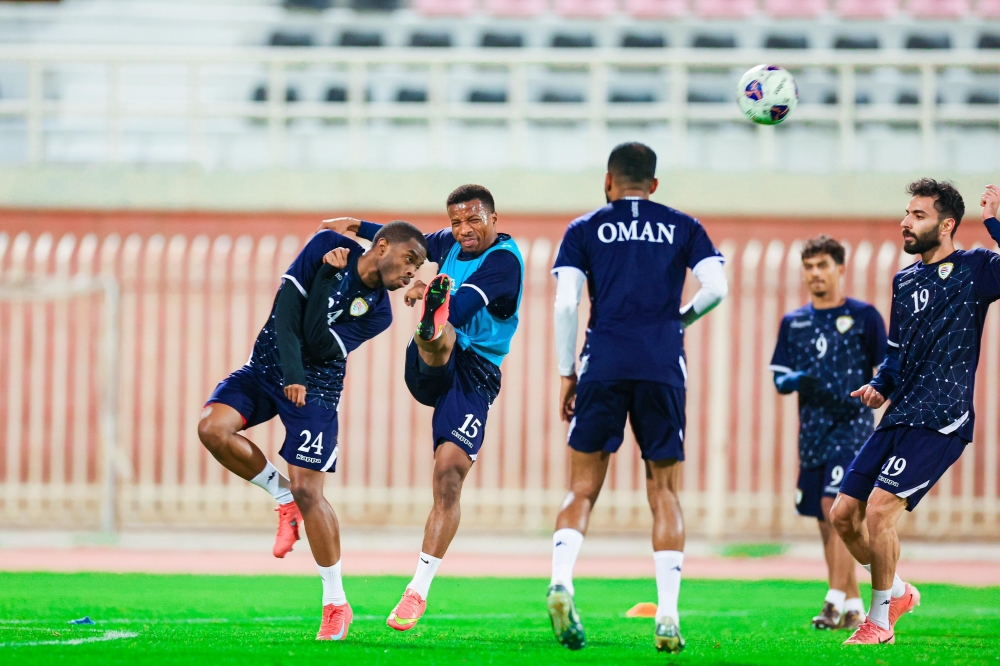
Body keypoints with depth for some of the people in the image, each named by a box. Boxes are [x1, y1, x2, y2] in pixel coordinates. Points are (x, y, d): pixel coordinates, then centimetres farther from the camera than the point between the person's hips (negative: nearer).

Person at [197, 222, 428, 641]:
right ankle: (282, 496, 0)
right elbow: (286, 309, -11)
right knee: (213, 427, -25)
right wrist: (292, 373, -21)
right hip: (267, 366, 2)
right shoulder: (328, 246, -7)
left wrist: (327, 279, -21)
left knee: (307, 489, -14)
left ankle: (336, 603, -2)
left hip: (316, 386, -2)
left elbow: (317, 344, -19)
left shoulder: (377, 311, -8)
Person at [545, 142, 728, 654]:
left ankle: (561, 582, -20)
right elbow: (716, 288, 1)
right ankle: (668, 616, -1)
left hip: (603, 366, 0)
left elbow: (566, 304, 1)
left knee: (583, 489, 5)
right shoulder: (683, 227, 14)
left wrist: (566, 374, 7)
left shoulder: (585, 229, 11)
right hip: (663, 368, 1)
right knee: (664, 492, 8)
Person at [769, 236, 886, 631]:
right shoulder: (793, 322, 13)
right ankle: (854, 606, 15)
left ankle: (835, 602, -24)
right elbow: (779, 380, 12)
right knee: (827, 521, 6)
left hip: (852, 425, -5)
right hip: (812, 431, 5)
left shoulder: (864, 316, 1)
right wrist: (798, 380, -11)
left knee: (836, 505, -20)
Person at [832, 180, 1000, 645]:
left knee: (879, 509, -18)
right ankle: (897, 593, 26)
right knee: (843, 514, 4)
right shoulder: (904, 280, 16)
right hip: (899, 417, 8)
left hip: (940, 422, -8)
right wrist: (881, 386, 11)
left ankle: (880, 620, -1)